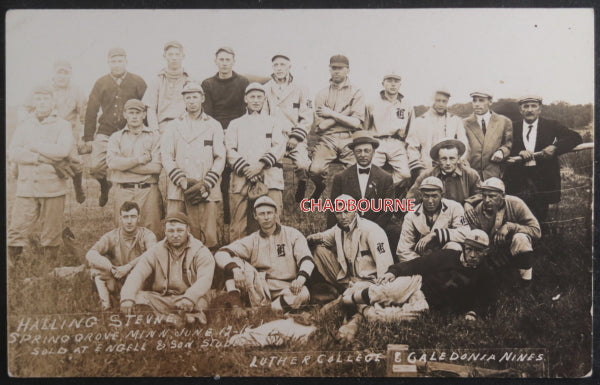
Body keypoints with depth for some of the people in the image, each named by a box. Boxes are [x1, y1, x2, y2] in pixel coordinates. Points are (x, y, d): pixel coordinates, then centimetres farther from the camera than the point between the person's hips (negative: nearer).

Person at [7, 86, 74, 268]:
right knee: (17, 231, -1)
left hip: (53, 189, -2)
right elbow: (12, 153, -2)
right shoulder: (24, 127, 12)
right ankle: (11, 267, 10)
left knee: (52, 234, 5)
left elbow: (63, 150, -14)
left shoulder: (63, 125, 4)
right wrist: (44, 158, -13)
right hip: (26, 189, 2)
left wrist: (34, 146, -7)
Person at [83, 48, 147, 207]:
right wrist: (88, 137, 4)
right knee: (95, 167, -9)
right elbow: (91, 111, 9)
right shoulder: (101, 83, 8)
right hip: (105, 134, 1)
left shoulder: (138, 82, 4)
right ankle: (105, 186, 24)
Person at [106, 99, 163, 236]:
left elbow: (157, 167, -6)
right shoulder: (116, 137, 14)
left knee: (153, 234, -3)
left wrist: (125, 164, -4)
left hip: (148, 191, -1)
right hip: (123, 192, 1)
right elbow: (112, 163, -5)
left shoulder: (154, 136, 8)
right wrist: (139, 159, -6)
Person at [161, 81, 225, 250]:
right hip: (178, 190, 1)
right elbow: (166, 157, 7)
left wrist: (205, 184, -6)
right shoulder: (174, 126, 14)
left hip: (205, 191, -1)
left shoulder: (214, 125, 12)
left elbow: (220, 158, 6)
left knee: (208, 236, -6)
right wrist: (182, 181, -7)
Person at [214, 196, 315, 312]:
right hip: (259, 288, 1)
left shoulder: (292, 234, 7)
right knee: (233, 262, -16)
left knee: (303, 294, -36)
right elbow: (221, 254, -5)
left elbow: (306, 259, -6)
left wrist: (301, 278, -29)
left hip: (286, 289, -1)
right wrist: (235, 269, -29)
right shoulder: (252, 240, 7)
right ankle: (236, 305, -28)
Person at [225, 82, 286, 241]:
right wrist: (245, 169, -8)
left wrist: (261, 164, -9)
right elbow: (230, 150, 8)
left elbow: (279, 147, 6)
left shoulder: (272, 123, 21)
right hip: (241, 178, 0)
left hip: (269, 178, 0)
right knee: (238, 221, -7)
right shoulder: (236, 124, 21)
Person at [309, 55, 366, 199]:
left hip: (349, 140, 0)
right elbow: (319, 126, 4)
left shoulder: (357, 93, 12)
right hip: (327, 139, 0)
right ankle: (320, 187, 9)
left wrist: (332, 114, -2)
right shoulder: (322, 94, 14)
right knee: (315, 169, -25)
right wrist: (344, 114, -2)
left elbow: (357, 123, -1)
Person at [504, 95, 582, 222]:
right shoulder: (513, 127, 10)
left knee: (540, 219, 5)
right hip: (519, 182, 0)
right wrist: (519, 153, -16)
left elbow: (575, 137, -1)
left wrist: (555, 147, -16)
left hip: (543, 180, 0)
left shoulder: (551, 125, 7)